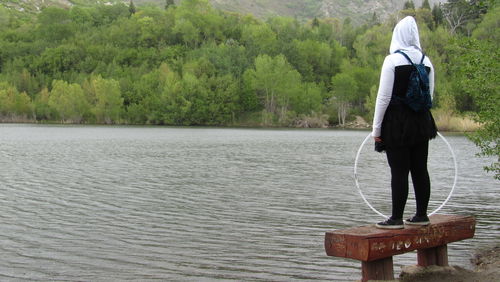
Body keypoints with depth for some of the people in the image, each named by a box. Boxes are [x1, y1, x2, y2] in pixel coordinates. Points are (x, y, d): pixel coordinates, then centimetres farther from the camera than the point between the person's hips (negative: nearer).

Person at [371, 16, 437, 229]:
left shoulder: (392, 60, -11)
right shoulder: (426, 61, 6)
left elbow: (384, 97, -12)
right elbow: (430, 95, 12)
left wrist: (376, 128, -6)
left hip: (397, 123, -6)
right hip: (422, 122, 6)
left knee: (399, 172, -3)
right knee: (420, 170, 10)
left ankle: (396, 218, 1)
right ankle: (421, 215, 18)